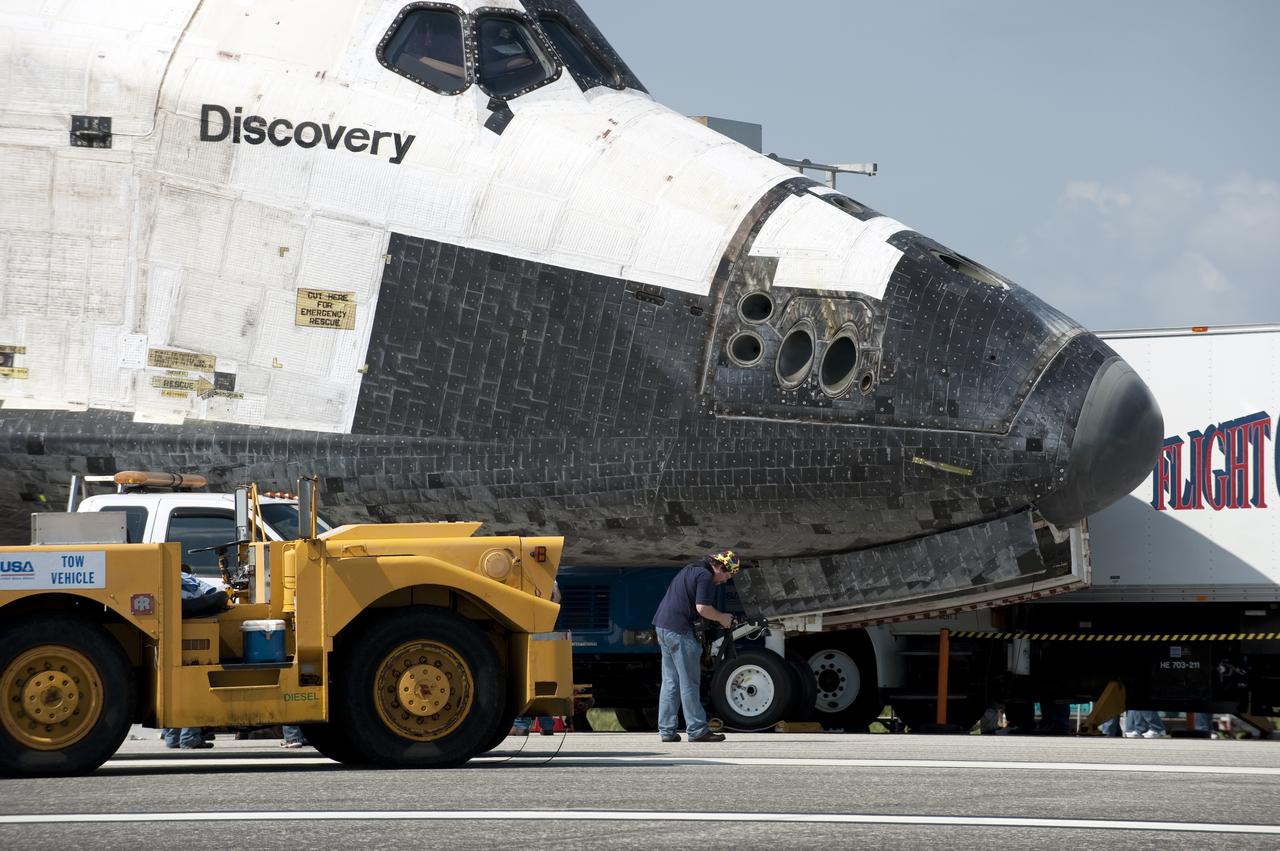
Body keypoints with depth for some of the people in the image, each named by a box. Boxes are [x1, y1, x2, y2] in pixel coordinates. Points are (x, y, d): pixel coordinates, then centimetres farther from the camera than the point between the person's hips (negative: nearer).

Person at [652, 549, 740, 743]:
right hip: (680, 631, -10)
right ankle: (697, 730, -3)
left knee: (670, 681, 12)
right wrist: (722, 618, -4)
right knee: (689, 683, -5)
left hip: (663, 626, 10)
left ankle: (666, 730, 11)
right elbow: (702, 608, -19)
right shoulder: (706, 576, -11)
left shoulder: (691, 569, 20)